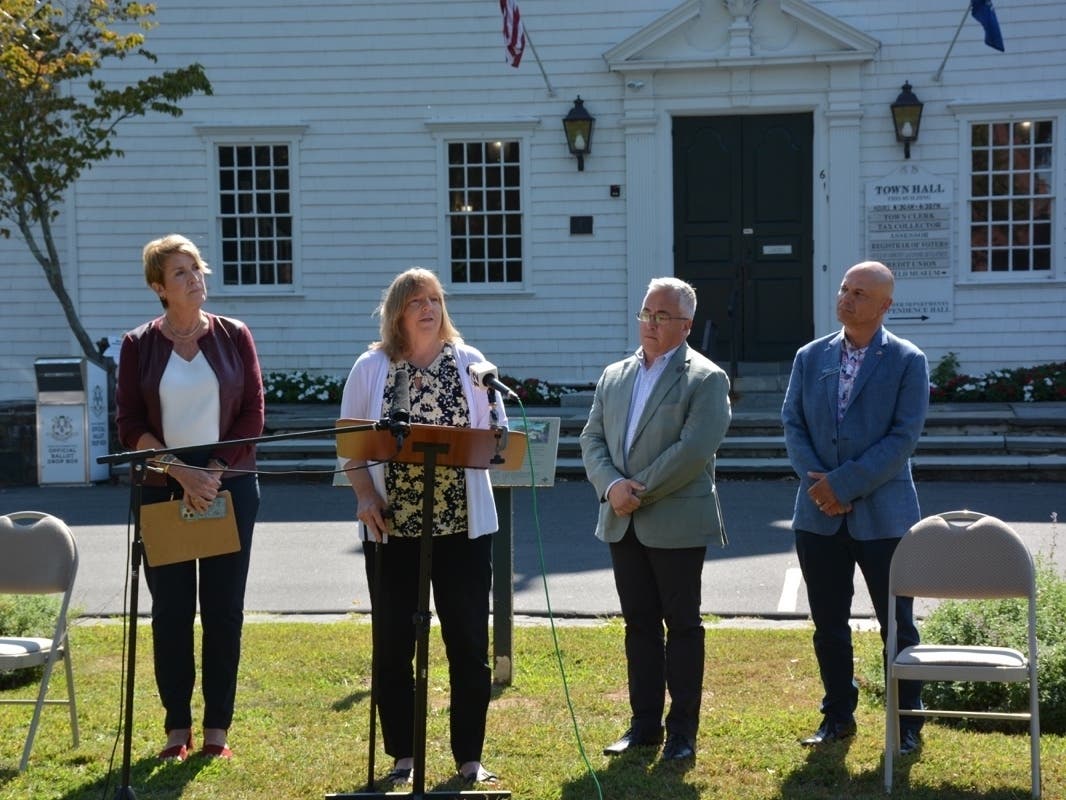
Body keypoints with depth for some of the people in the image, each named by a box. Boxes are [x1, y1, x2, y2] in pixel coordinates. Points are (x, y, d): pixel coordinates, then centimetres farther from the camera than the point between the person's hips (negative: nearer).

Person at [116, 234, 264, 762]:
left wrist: (215, 471, -11)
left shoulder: (233, 337, 3)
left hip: (230, 487, 0)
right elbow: (130, 426, -2)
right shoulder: (138, 346, 2)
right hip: (162, 491, 0)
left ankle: (217, 728, 11)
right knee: (170, 610, 3)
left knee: (224, 609, 3)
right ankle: (177, 727, 12)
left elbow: (253, 414, 0)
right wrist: (182, 473, -13)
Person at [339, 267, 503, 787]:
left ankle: (469, 757, 13)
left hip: (463, 524, 0)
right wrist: (365, 496, -11)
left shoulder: (469, 363, 4)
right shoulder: (371, 367, 3)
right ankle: (402, 756, 17)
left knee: (468, 642, 2)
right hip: (391, 525, 0)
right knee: (393, 642, 6)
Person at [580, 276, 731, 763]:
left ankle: (682, 731, 10)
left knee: (682, 627, 3)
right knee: (639, 626, 11)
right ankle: (644, 724, 19)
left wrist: (638, 491, -16)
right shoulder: (614, 376, 13)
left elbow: (694, 449, -16)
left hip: (676, 523, -5)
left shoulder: (705, 380, -6)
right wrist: (612, 485, -10)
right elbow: (592, 439, 9)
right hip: (622, 523, 6)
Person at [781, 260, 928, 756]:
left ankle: (908, 723, 17)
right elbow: (792, 423, 4)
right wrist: (816, 481, -12)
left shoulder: (907, 361, -4)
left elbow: (904, 437, -11)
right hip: (819, 515, 4)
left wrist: (844, 483, -16)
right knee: (828, 623, 11)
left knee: (897, 625, 5)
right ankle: (838, 716, 24)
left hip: (882, 514, -3)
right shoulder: (810, 357, 8)